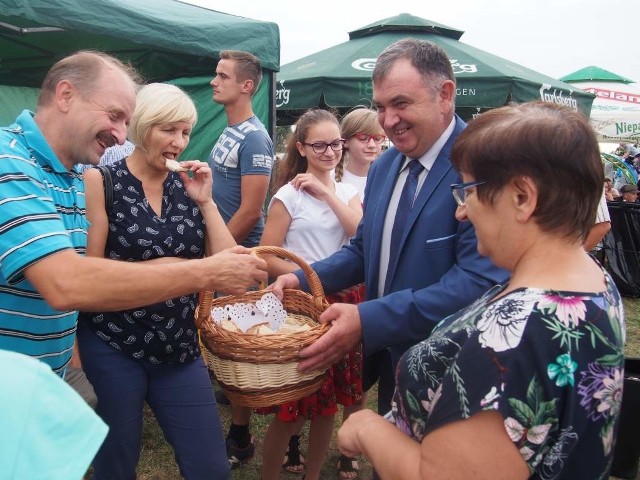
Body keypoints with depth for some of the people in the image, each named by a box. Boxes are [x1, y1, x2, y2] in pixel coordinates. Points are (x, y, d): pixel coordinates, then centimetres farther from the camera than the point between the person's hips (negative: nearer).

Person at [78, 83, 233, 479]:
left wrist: (205, 201, -9)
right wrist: (154, 268, -15)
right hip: (113, 347, -3)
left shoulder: (187, 186, 4)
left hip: (180, 349, 4)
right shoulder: (102, 180, -7)